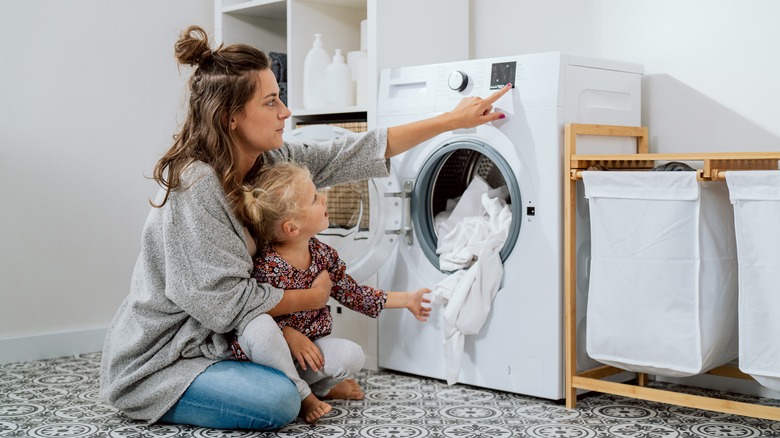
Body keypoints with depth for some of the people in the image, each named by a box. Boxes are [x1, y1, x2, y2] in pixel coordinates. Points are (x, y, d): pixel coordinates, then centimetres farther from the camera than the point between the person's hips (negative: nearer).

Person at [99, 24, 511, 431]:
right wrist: (312, 297, -11)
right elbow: (226, 301, -25)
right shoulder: (195, 185, -26)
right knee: (279, 400, -26)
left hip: (213, 340, 8)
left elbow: (356, 152, 0)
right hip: (156, 361, -8)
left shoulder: (269, 161, -3)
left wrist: (453, 120, 1)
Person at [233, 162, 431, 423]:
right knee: (261, 327, -38)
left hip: (308, 346, 5)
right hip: (266, 353, -5)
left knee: (352, 355, -22)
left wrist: (406, 299, 13)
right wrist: (289, 334, -28)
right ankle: (302, 395, -16)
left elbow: (353, 294, 8)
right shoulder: (265, 266, -26)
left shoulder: (322, 254, -4)